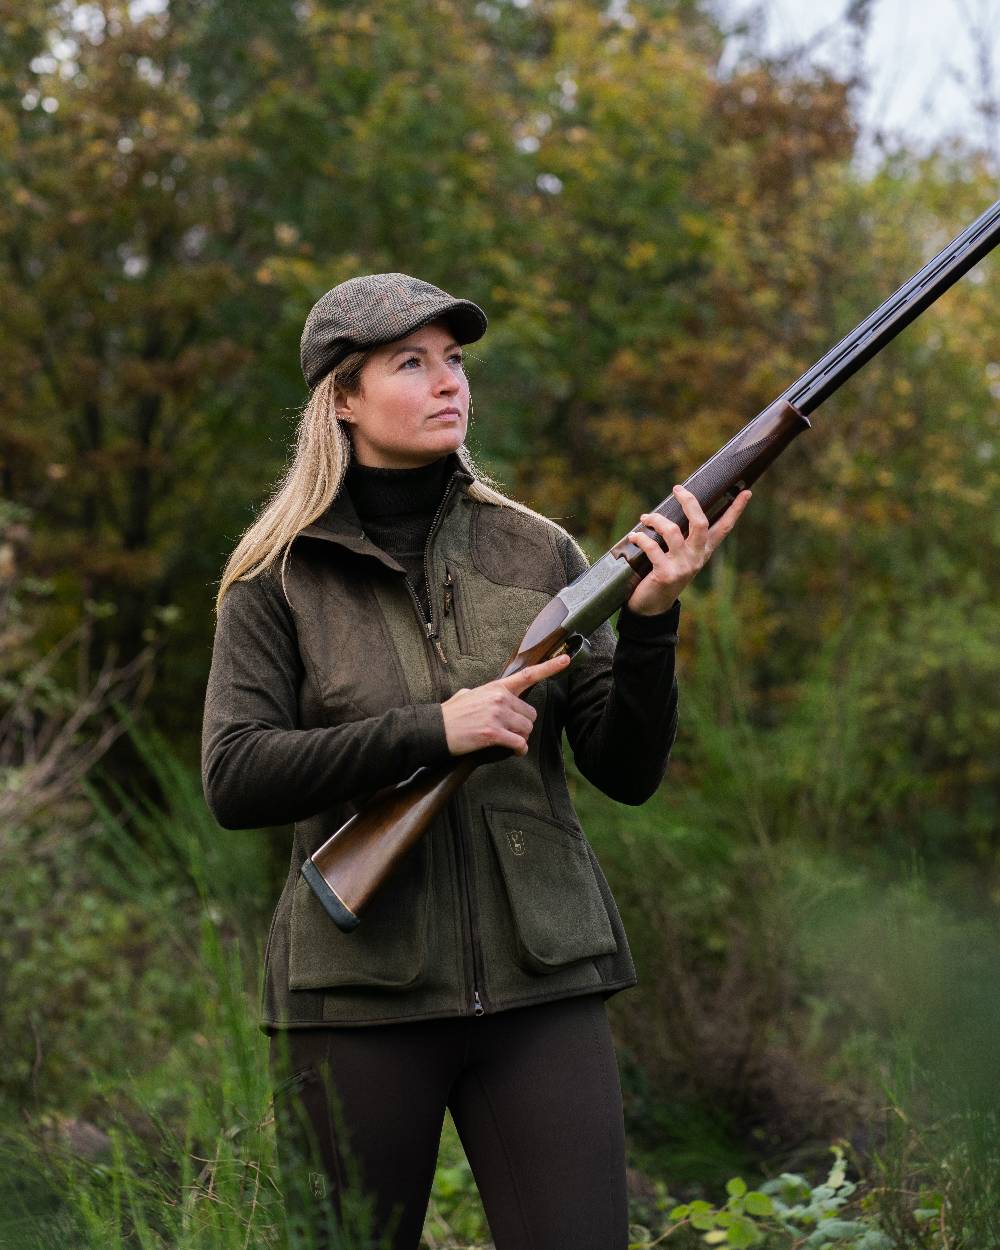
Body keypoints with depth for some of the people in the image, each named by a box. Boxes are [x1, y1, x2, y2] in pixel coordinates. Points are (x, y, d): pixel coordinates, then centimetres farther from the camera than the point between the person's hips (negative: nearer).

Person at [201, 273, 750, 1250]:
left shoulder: (538, 554, 7)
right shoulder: (280, 577, 2)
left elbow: (627, 771, 3)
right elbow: (233, 781, -9)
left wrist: (649, 619, -14)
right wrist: (432, 731, -17)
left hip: (540, 986, 1)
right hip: (358, 994, -1)